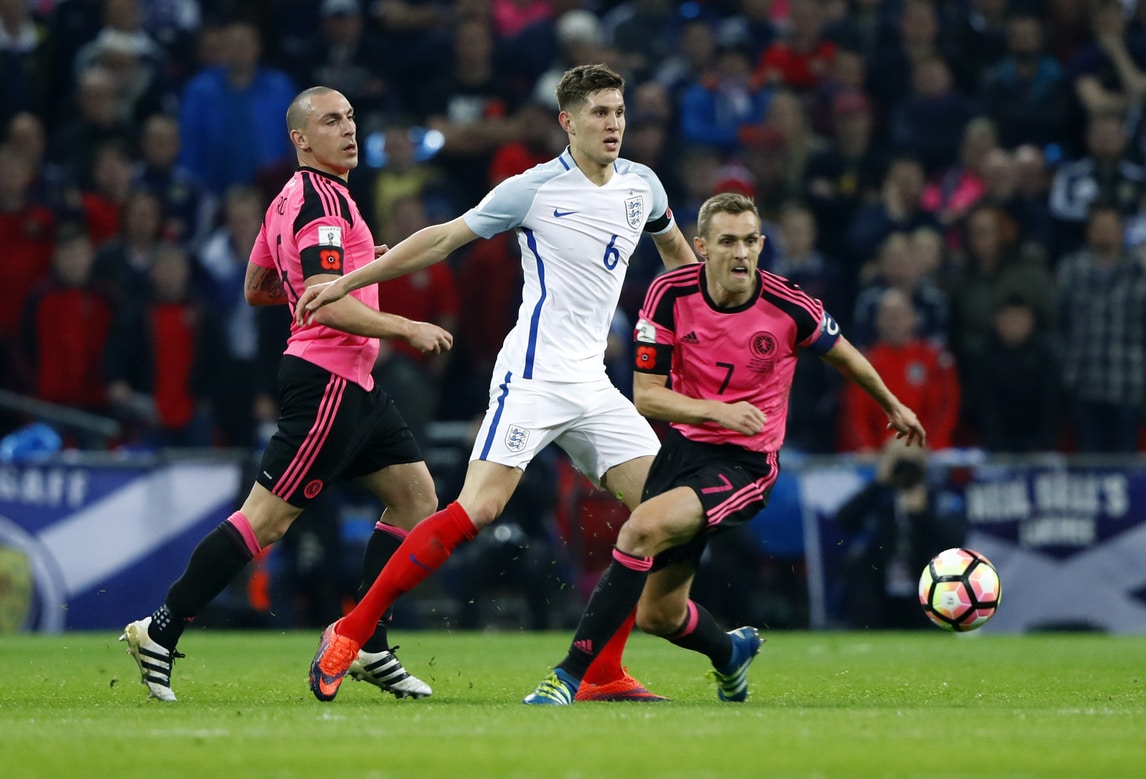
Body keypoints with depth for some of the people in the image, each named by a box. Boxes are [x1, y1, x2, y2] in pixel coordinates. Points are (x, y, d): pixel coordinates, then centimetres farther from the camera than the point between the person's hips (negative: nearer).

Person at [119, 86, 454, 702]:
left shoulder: (292, 199, 16)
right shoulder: (322, 200, -15)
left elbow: (255, 290, 24)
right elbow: (327, 305, -24)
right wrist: (409, 328, -16)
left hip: (353, 385, 11)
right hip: (328, 380, -11)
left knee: (417, 497, 9)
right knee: (266, 518, -9)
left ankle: (366, 646, 10)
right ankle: (159, 632, -4)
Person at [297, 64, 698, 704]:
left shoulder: (641, 185, 9)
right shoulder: (534, 189, -6)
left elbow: (677, 250, 31)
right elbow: (441, 241, 1)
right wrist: (344, 283, 3)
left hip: (592, 384, 6)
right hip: (534, 374, -6)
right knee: (478, 508, -20)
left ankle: (603, 673, 2)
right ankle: (350, 634, -12)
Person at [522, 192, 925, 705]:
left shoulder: (790, 307, -14)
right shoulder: (670, 295, -10)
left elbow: (843, 356, 8)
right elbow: (646, 396, -9)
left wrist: (894, 407, 24)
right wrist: (719, 411, -25)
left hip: (746, 464, -4)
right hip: (683, 445, 4)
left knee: (643, 529, -31)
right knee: (658, 615, 8)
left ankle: (571, 675, -27)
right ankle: (731, 653, 44)